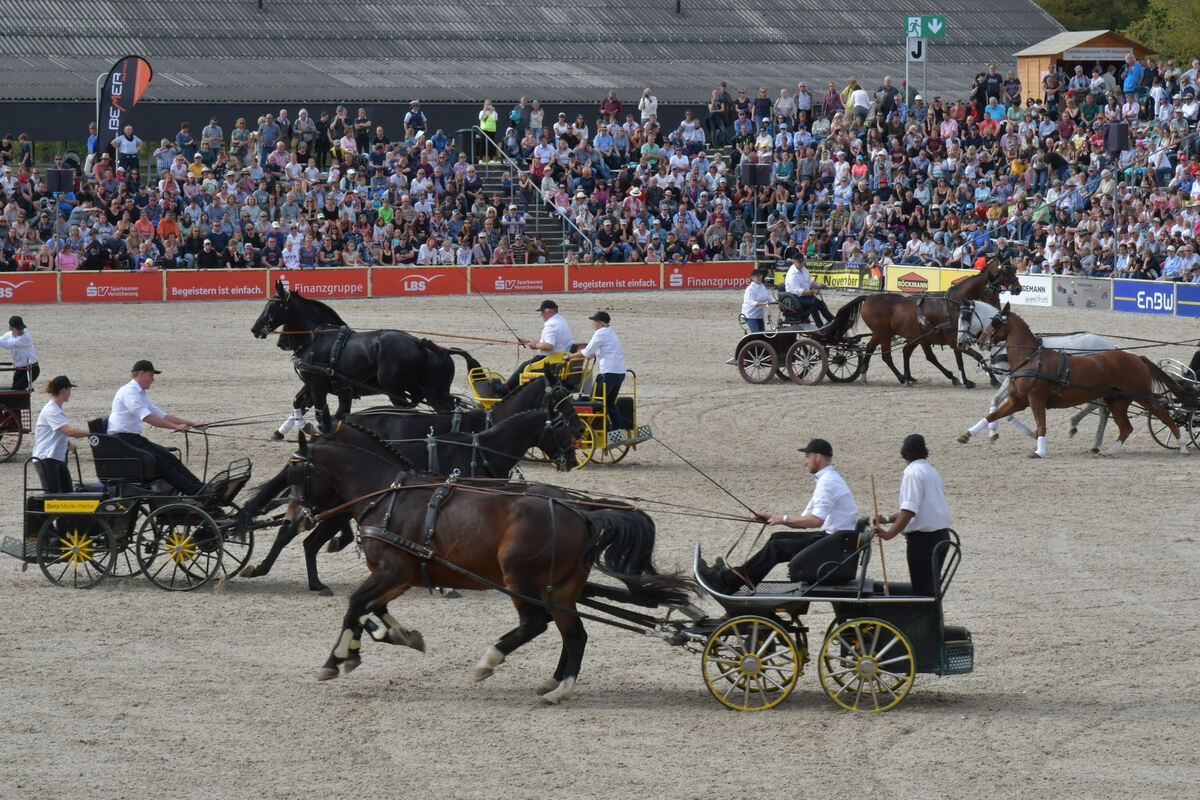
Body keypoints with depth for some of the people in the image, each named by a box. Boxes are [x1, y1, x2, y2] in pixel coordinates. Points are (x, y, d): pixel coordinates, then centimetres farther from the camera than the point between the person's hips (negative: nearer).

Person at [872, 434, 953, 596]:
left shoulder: (913, 472, -14)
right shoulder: (930, 470, 15)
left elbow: (909, 510, -23)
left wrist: (889, 534, -24)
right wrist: (887, 520, 21)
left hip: (923, 538, -9)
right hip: (941, 536, 9)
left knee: (922, 590, -4)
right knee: (931, 588, 15)